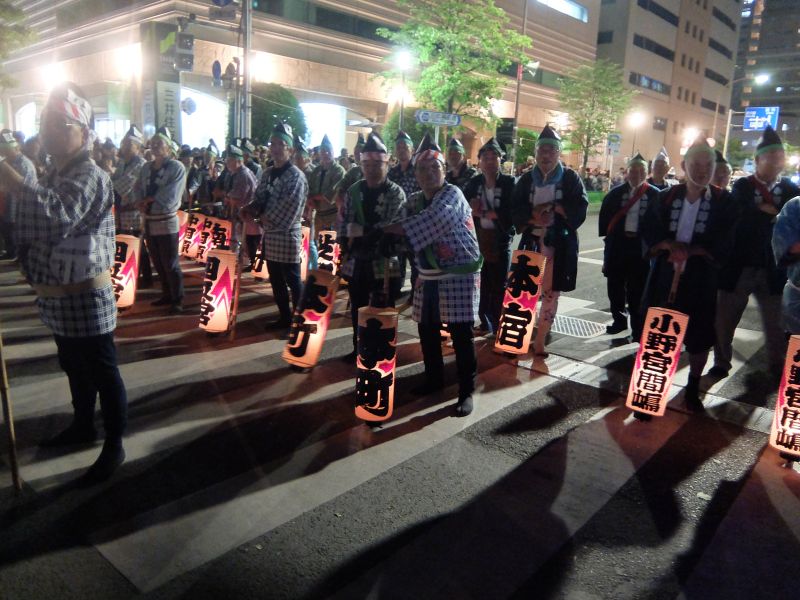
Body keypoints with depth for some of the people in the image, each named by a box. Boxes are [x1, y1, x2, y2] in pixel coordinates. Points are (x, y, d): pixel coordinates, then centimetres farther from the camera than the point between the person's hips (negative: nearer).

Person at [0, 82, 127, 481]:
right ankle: (83, 427, 43)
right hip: (58, 300, 10)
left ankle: (114, 446, 19)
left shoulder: (89, 176, -19)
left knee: (103, 375, 4)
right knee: (75, 371, 24)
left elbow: (57, 218, -39)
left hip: (85, 300, -10)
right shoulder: (54, 174, 13)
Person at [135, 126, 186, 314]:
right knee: (158, 263, 15)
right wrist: (142, 203, -13)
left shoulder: (176, 167, -8)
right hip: (149, 223, 6)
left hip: (167, 223, -6)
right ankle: (167, 295, 29)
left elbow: (170, 198, -17)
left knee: (170, 264, 0)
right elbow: (138, 190, 7)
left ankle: (177, 300, 10)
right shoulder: (146, 167, 11)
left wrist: (148, 200, -9)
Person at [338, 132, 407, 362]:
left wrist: (361, 237, -18)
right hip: (356, 261, 5)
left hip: (384, 262, -4)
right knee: (357, 309, 17)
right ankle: (358, 349, 33)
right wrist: (347, 245, -3)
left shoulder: (396, 193, -7)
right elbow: (344, 224, 9)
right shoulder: (353, 191, 6)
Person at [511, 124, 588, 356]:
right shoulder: (526, 179, 7)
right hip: (532, 242, 1)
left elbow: (580, 208, -6)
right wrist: (532, 217, -16)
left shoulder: (570, 178, 2)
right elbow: (515, 210, 2)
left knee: (550, 292, 3)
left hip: (560, 244, -1)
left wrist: (557, 209, -16)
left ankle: (540, 341, 14)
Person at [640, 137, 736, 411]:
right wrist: (669, 245, -17)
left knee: (699, 335, 8)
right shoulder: (666, 197, 3)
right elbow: (648, 233, 2)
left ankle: (692, 389, 28)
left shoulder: (723, 201, -1)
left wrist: (692, 250, -21)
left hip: (700, 278, -1)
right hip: (664, 274, 1)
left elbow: (723, 244, -6)